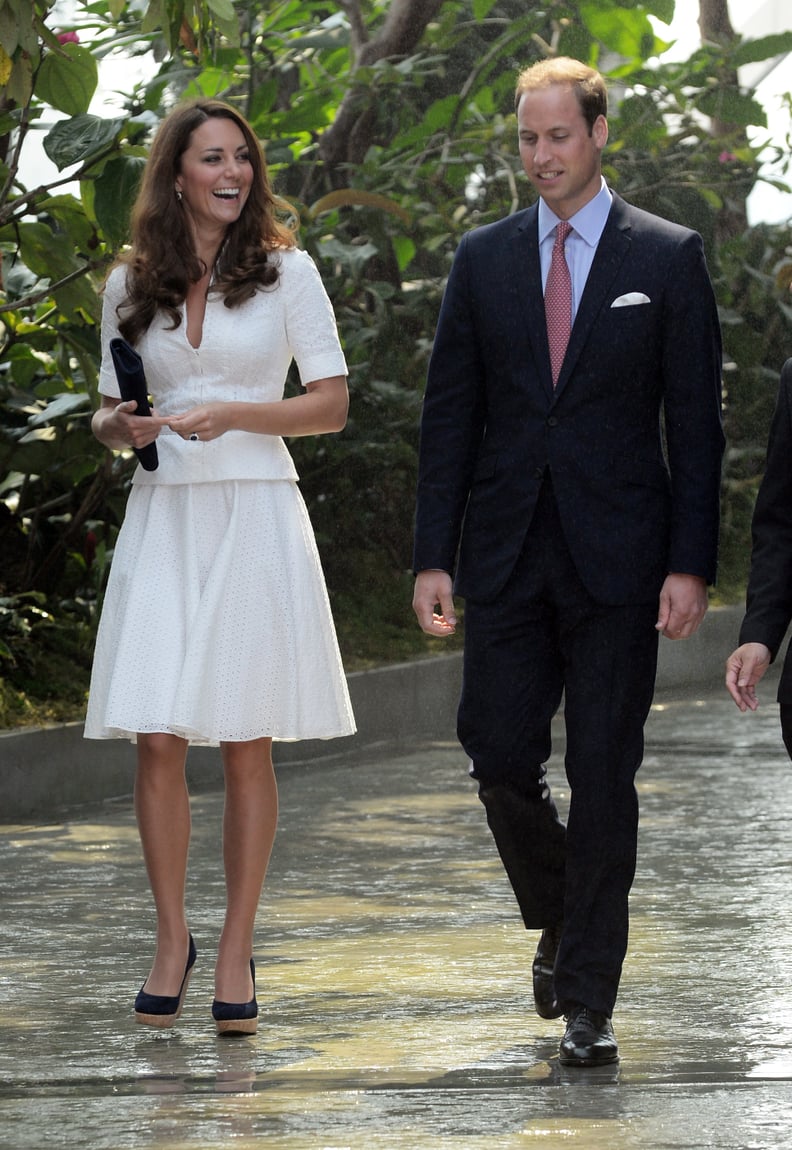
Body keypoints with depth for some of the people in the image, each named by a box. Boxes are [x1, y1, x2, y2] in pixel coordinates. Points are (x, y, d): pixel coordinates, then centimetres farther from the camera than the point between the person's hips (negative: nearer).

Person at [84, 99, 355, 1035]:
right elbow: (108, 413, 17)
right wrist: (124, 426, -6)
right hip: (162, 517, 2)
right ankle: (172, 940, 9)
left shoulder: (286, 271, 3)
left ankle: (235, 951, 7)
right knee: (158, 739, -5)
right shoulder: (131, 286, 10)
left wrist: (234, 414, -12)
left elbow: (331, 403, 2)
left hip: (254, 515, -2)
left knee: (246, 742, 0)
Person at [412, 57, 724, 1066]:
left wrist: (691, 563, -8)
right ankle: (559, 922, 28)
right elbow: (450, 416, 9)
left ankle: (588, 1001, 4)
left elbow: (695, 418, 0)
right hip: (507, 555, 3)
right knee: (499, 755, 0)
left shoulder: (667, 257, 1)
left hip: (618, 558, -2)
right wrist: (432, 557, 1)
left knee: (603, 775, -2)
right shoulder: (483, 258, 8)